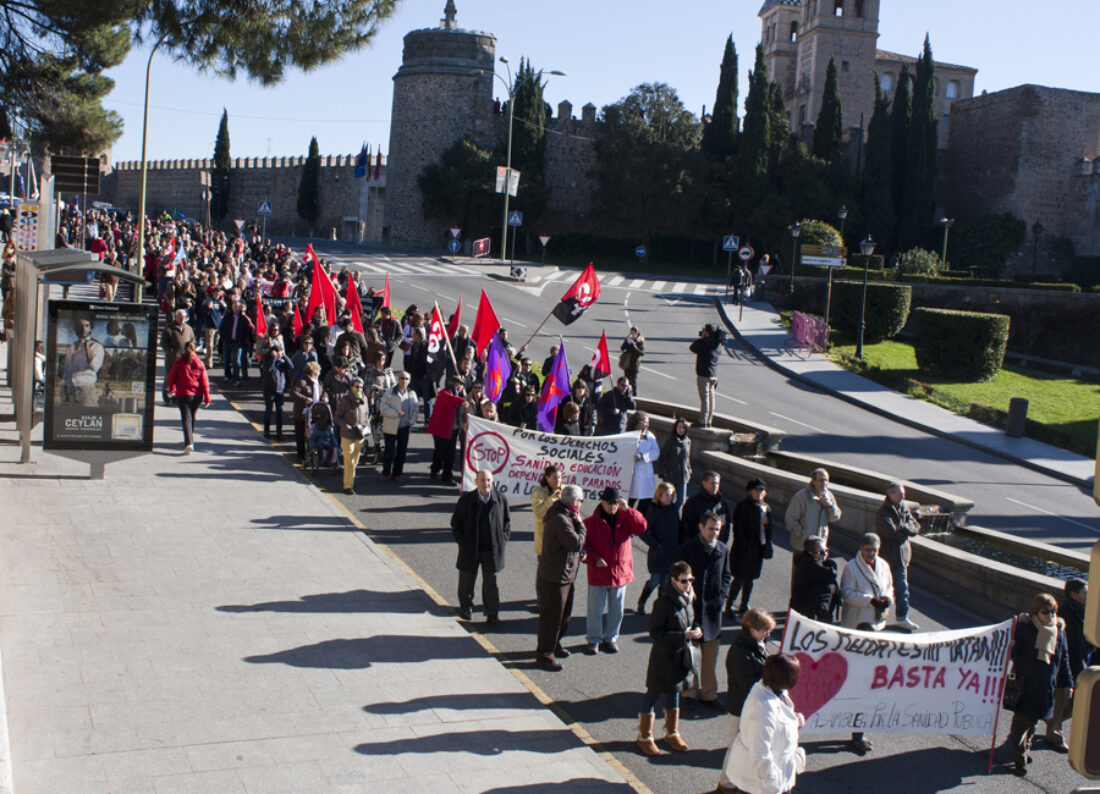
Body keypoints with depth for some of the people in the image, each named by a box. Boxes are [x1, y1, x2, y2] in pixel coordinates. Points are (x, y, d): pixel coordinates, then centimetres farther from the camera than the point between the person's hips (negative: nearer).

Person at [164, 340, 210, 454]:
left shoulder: (179, 362, -3)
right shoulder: (199, 363, 2)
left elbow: (171, 377, 4)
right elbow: (204, 380, -1)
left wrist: (171, 389, 24)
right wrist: (207, 397, 1)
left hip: (183, 394, -3)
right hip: (197, 395, 3)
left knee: (186, 419, -7)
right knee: (192, 418, 19)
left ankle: (189, 443, -23)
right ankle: (190, 441, 32)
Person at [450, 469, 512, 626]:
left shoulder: (501, 499, -4)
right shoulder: (466, 500, -9)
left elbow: (507, 522, 9)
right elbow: (456, 523, 1)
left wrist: (503, 541, 1)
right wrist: (462, 542, -5)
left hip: (492, 551, 0)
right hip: (470, 550, 0)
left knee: (491, 583, 6)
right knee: (467, 581, 15)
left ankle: (493, 615, 17)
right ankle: (466, 608, 37)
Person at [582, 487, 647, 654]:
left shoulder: (625, 519, 2)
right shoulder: (591, 522, -4)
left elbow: (641, 526, -15)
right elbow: (584, 546, -4)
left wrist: (627, 509, -22)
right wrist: (594, 559, -20)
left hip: (620, 573, 2)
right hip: (598, 574, -2)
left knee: (616, 609, 13)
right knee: (595, 609, 5)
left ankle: (611, 638, 28)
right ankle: (594, 640, 19)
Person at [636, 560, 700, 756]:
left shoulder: (688, 598, -1)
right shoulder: (663, 602, -25)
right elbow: (655, 633, -23)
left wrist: (694, 631, -2)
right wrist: (683, 636, -27)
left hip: (681, 657, 7)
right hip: (663, 657, -7)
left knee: (674, 693, 22)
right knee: (653, 694, 7)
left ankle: (672, 733, 39)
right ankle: (644, 736, 23)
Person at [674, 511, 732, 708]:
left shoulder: (723, 550, 4)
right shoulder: (687, 549, -8)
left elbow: (726, 575, 14)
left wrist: (722, 595, 0)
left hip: (712, 608, 3)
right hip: (691, 608, -3)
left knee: (711, 654, 9)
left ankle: (708, 693, 20)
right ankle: (689, 691, 19)